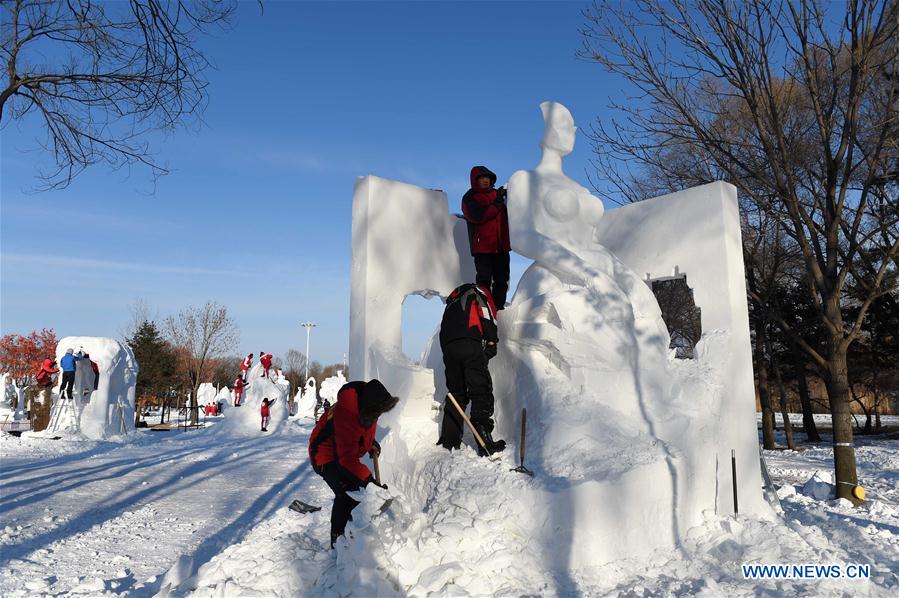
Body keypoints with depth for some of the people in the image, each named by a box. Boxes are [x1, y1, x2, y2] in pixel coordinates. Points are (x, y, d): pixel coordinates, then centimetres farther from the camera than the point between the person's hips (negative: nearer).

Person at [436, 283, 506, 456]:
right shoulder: (479, 291, 19)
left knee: (456, 393, 13)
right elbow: (488, 315, 2)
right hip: (470, 343, -6)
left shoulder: (452, 300, 37)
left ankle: (449, 440, 8)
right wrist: (491, 341, 1)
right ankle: (485, 440, -18)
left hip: (447, 346, 6)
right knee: (481, 392, -7)